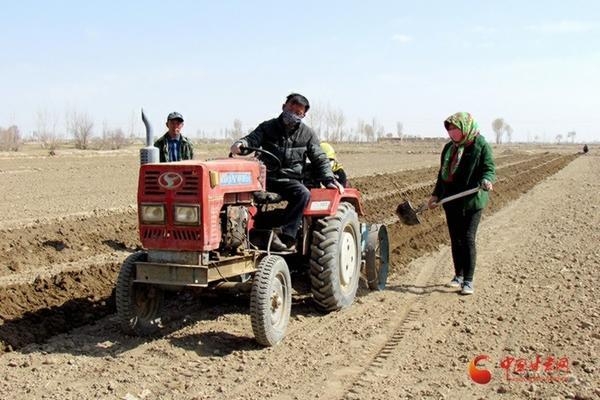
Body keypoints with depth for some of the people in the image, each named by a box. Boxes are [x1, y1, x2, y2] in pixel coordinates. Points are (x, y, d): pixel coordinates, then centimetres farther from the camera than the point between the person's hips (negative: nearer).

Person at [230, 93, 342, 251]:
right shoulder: (267, 127, 10)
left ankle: (286, 238, -32)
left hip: (289, 180, 0)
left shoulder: (307, 134, 10)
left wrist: (329, 180, -3)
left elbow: (320, 160, 12)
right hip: (266, 177, 0)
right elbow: (252, 139, -5)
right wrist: (240, 143, -30)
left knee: (303, 194, -33)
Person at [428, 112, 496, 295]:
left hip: (472, 200, -6)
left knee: (468, 239, -8)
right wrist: (436, 194, 17)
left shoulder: (481, 146, -7)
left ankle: (468, 281, 0)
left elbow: (489, 168, -13)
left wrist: (487, 180, -34)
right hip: (452, 200, 6)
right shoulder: (449, 147, 13)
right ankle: (458, 275, 27)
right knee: (455, 239, 12)